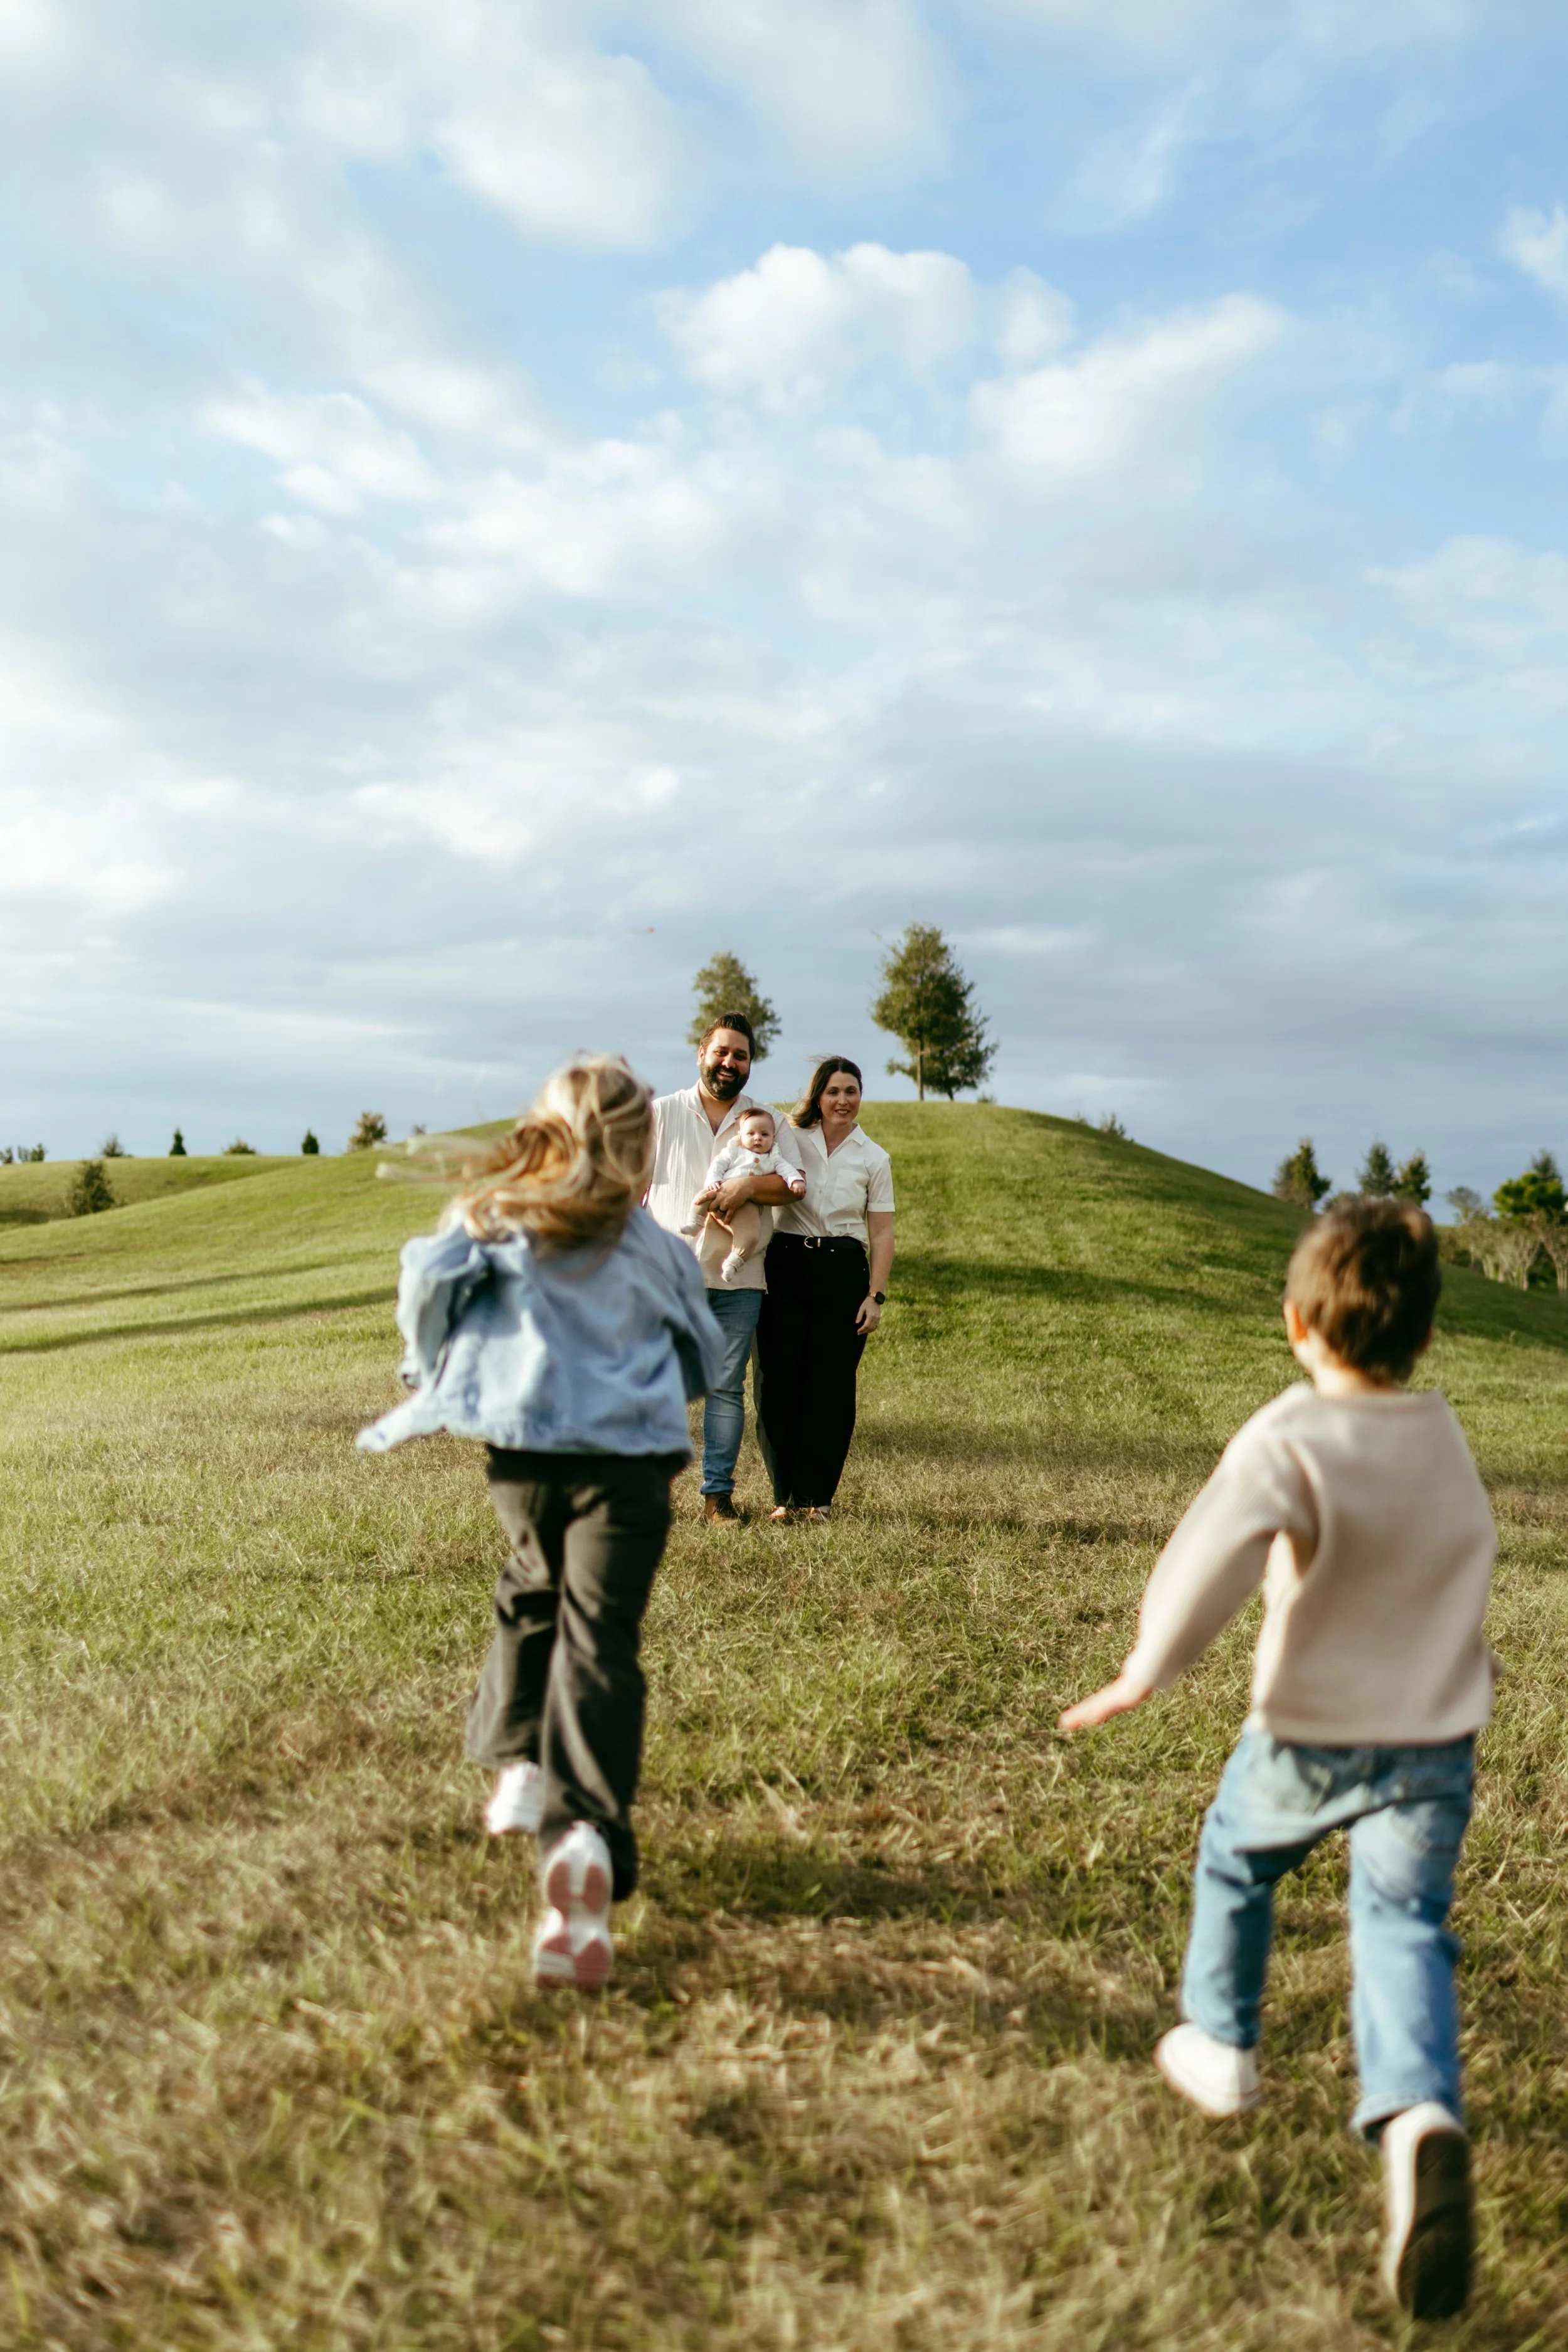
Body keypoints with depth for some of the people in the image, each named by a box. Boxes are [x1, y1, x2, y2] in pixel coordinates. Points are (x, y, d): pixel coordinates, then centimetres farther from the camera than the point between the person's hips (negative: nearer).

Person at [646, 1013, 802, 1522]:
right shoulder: (661, 1113, 9)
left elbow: (793, 1185, 0)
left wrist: (750, 1185, -18)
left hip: (738, 1277, 1)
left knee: (727, 1387, 3)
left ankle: (719, 1490, 11)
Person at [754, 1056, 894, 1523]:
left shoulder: (873, 1159, 6)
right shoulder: (790, 1139, 5)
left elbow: (882, 1233, 6)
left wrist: (876, 1296, -2)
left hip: (843, 1273, 0)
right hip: (785, 1265, 0)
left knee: (831, 1387, 0)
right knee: (779, 1382, 0)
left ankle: (817, 1494, 10)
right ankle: (785, 1493, 11)